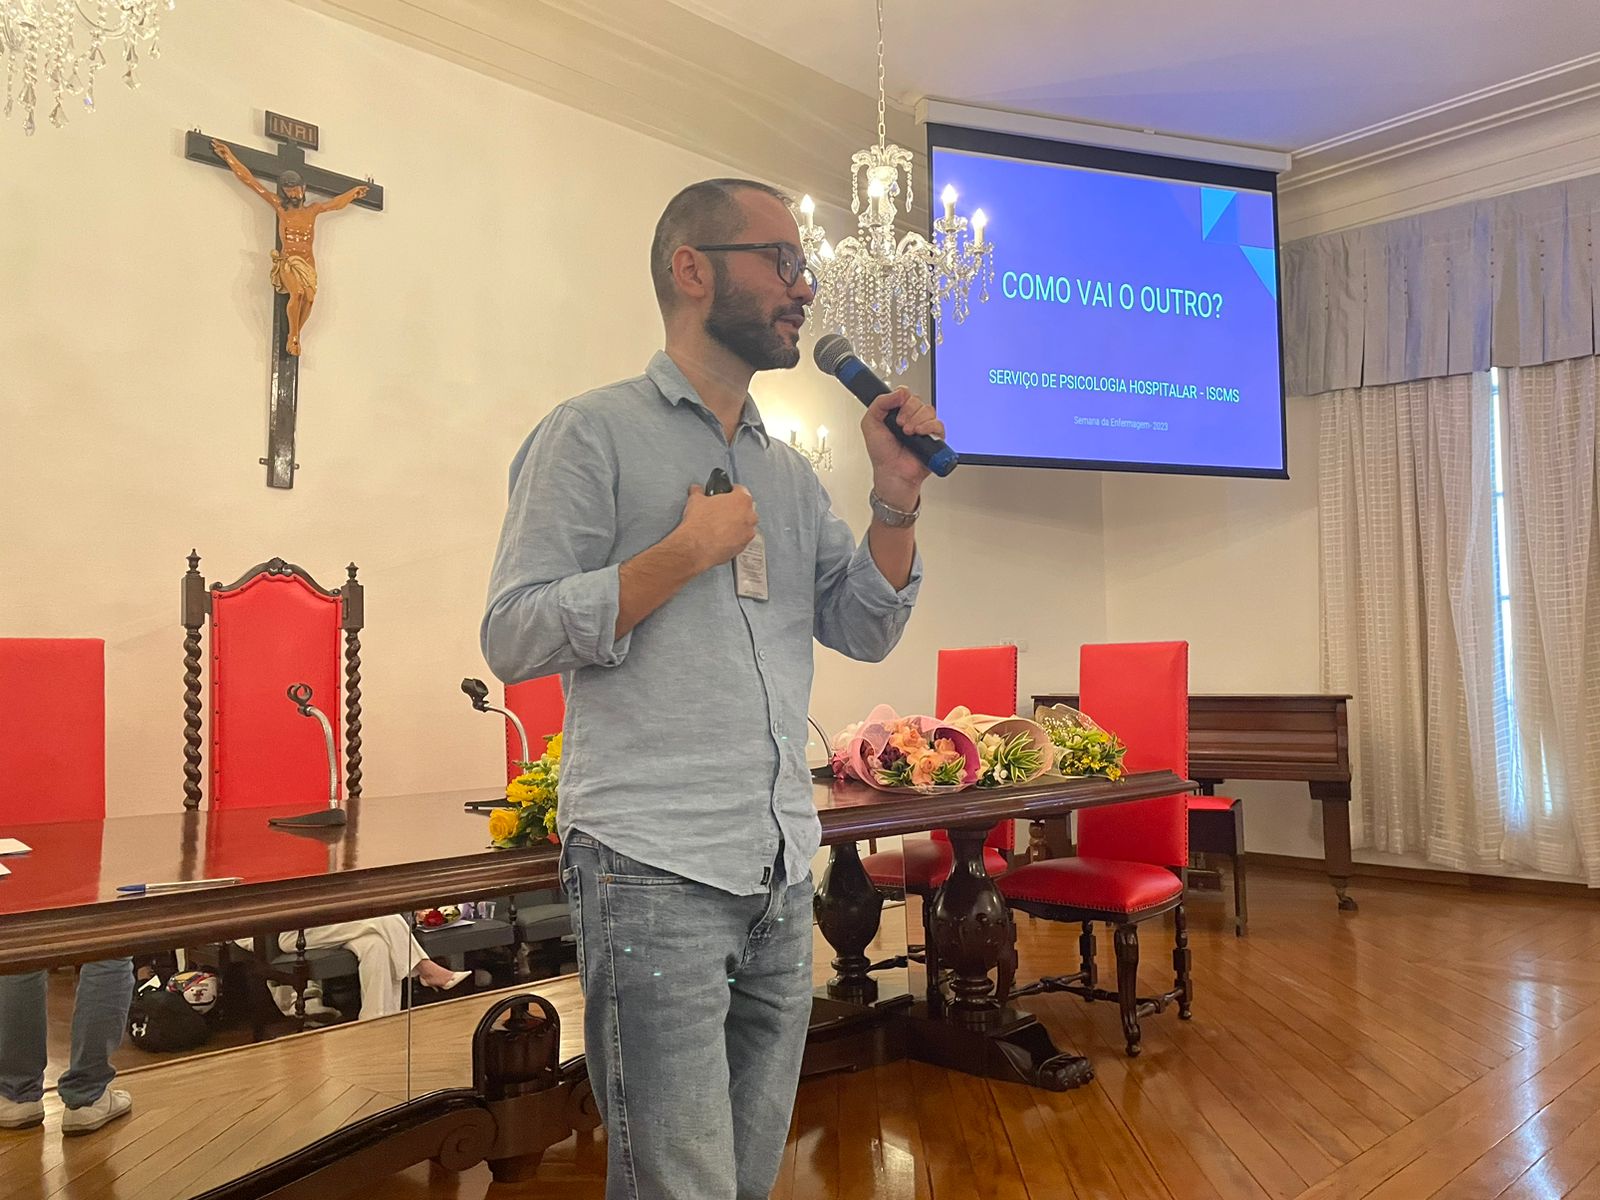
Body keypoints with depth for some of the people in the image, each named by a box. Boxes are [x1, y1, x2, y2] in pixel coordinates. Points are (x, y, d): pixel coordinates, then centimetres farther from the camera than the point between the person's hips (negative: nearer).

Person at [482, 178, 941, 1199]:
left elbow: (867, 631, 11)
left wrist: (898, 497, -3)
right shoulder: (594, 433, -3)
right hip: (655, 872, -6)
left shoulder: (789, 472, 16)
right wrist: (688, 550, -14)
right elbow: (514, 637, -10)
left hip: (785, 874, 7)